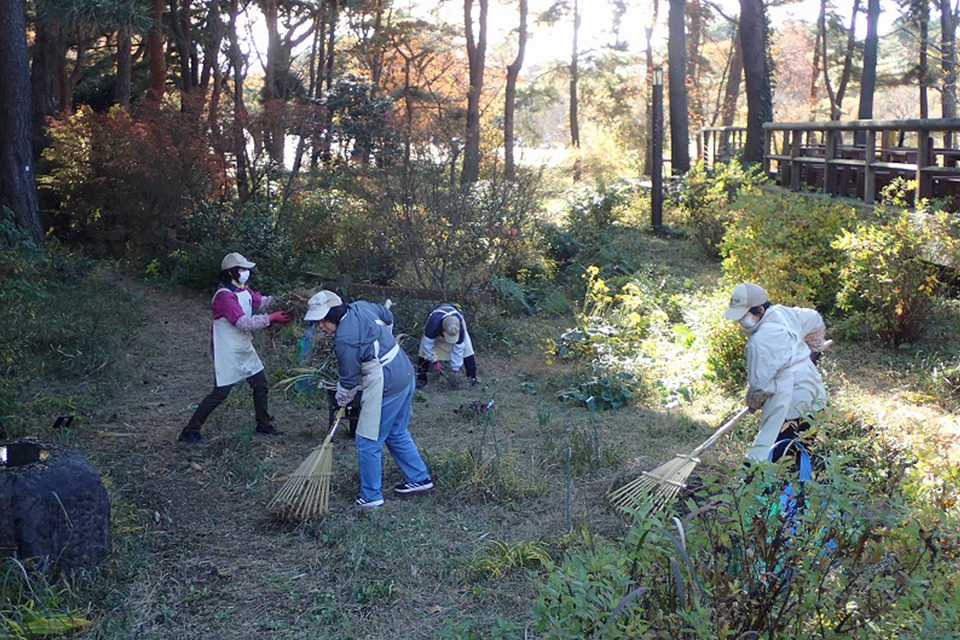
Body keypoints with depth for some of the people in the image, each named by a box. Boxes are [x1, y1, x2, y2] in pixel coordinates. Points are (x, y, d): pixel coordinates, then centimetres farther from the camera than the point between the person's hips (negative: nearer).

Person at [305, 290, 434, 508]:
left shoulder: (344, 340, -21)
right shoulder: (361, 307, 3)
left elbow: (348, 379, -9)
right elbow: (388, 317, 23)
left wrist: (342, 401, 11)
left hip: (385, 387, -10)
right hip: (405, 374, 10)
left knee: (368, 443, 3)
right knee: (397, 433, 24)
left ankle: (371, 497, 12)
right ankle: (419, 478, 32)